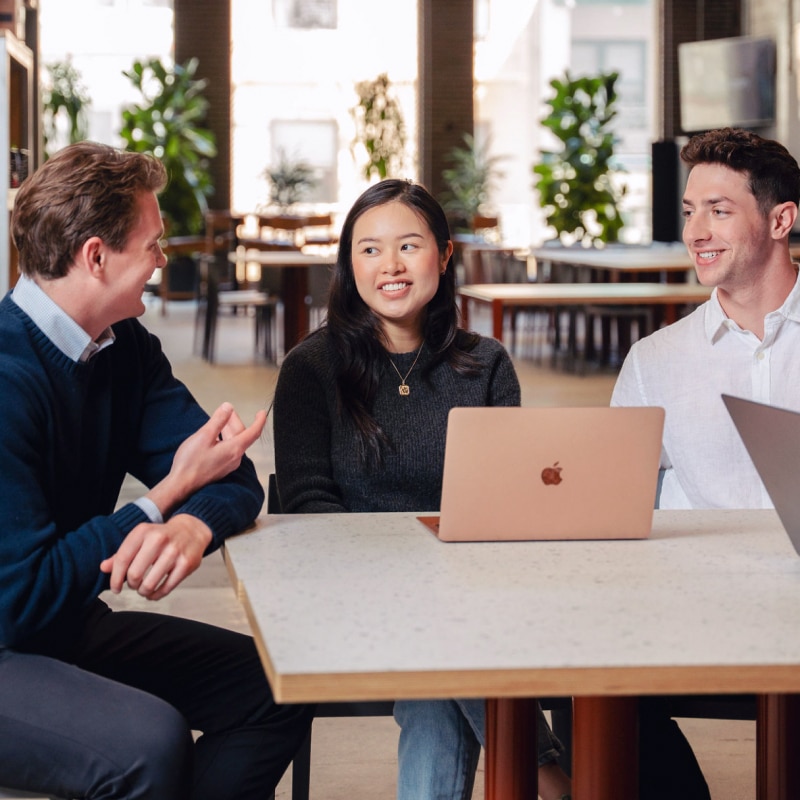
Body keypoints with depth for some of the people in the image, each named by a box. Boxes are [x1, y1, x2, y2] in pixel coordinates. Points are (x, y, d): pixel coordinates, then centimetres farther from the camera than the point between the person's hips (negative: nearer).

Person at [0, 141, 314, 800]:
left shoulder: (125, 348, 4)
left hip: (70, 626, 9)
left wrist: (191, 526, -26)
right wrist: (171, 492, -21)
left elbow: (234, 478, 0)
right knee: (148, 740, -32)